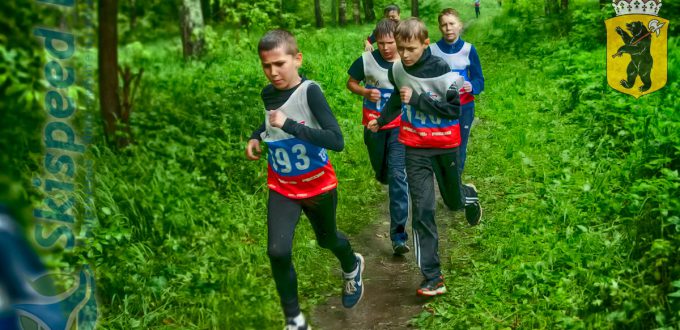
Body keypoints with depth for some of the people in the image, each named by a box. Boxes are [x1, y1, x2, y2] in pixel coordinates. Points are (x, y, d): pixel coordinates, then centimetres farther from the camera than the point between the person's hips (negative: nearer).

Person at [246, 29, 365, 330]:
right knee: (278, 252, -13)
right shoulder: (268, 94, -7)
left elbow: (337, 141, -35)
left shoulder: (310, 91, -24)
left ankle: (352, 267, 58)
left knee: (327, 239, 21)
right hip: (282, 187, 3)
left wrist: (289, 125, -39)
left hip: (318, 185, -3)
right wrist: (256, 137, -1)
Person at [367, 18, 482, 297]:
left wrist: (417, 99, -24)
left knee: (454, 202, 18)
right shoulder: (397, 70, -4)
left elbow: (454, 109, -20)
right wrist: (381, 120, 26)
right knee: (422, 210, -6)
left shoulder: (442, 70, -18)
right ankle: (432, 278, -3)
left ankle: (468, 196, 59)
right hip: (416, 149, 2)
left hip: (445, 146, -2)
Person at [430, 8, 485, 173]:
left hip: (464, 108, 0)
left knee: (459, 150, 9)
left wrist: (471, 87, -24)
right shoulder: (432, 50, -5)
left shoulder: (468, 50, -5)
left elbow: (479, 80, -3)